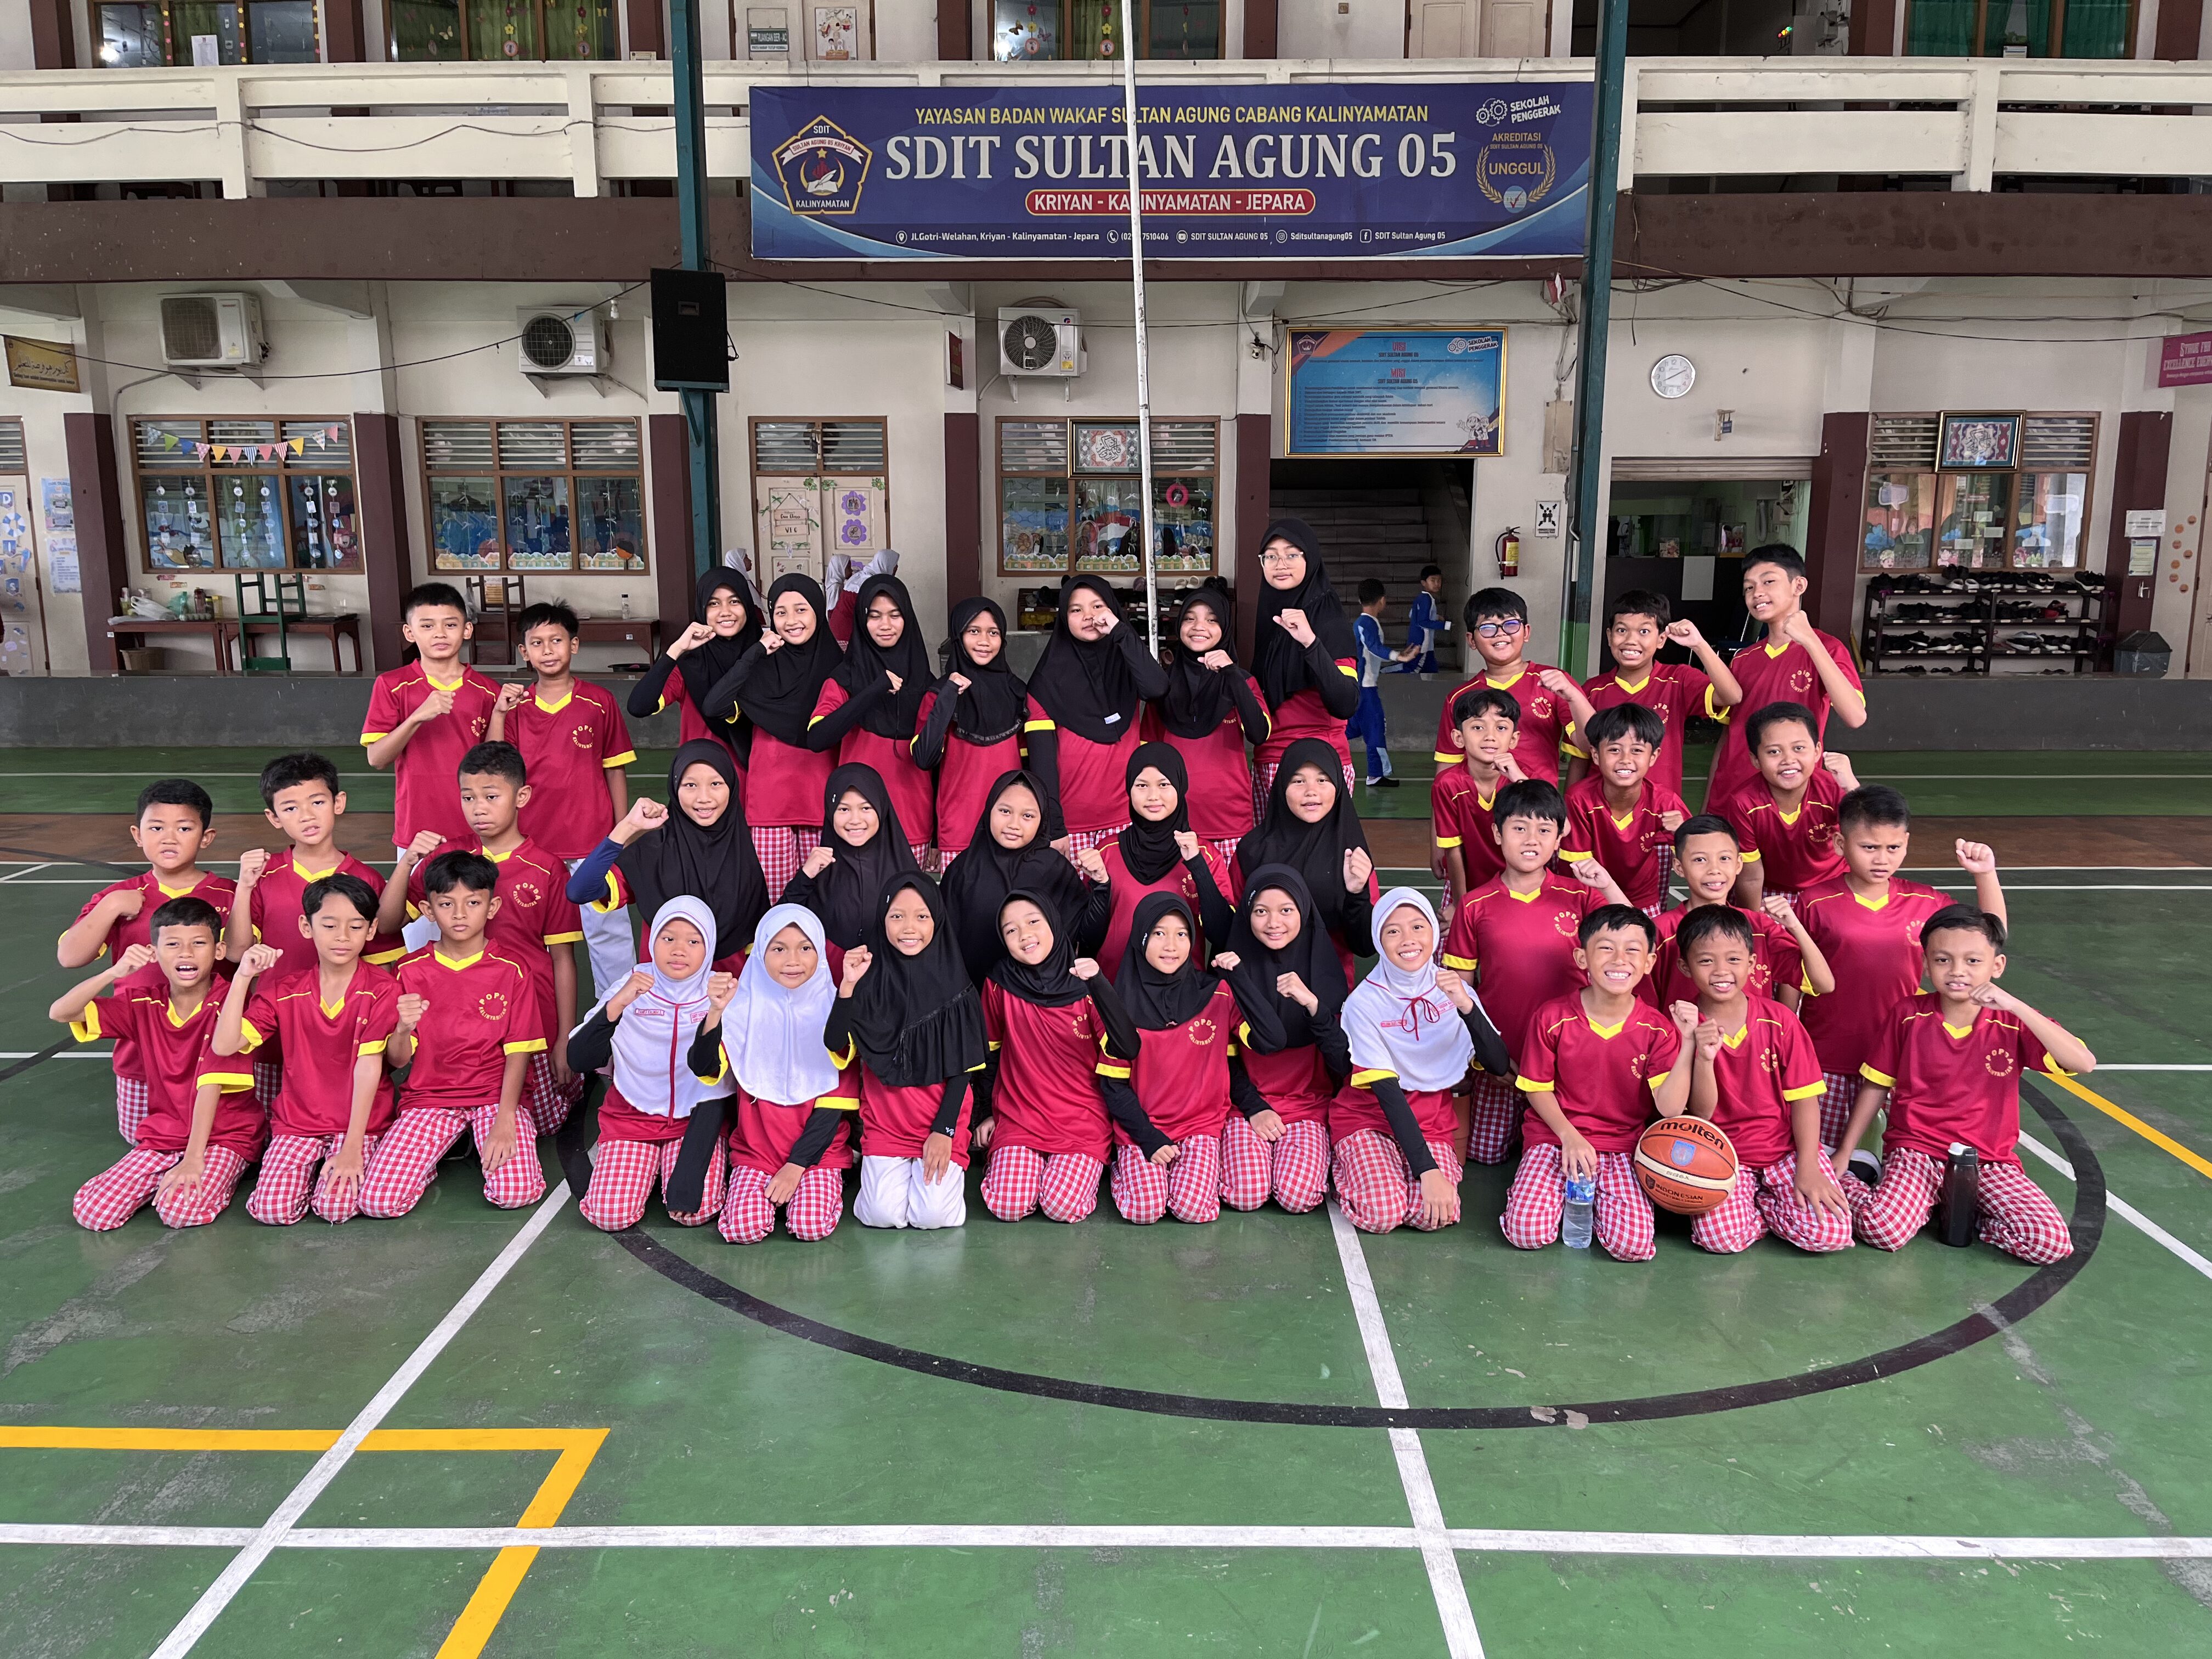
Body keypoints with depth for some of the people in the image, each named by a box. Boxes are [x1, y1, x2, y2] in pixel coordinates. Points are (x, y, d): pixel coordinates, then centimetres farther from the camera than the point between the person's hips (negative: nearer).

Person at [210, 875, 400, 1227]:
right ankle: (312, 1168, 14)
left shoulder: (381, 989, -11)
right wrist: (243, 977, -17)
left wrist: (352, 1147, -17)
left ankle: (353, 1161, 11)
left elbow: (368, 1066, -15)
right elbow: (224, 1046, -9)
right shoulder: (286, 990, -1)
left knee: (336, 1206, -20)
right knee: (271, 1209, -15)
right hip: (297, 1120, 3)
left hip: (360, 1119, -3)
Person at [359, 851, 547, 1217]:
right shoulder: (410, 970, 1)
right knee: (378, 1200, -19)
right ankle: (434, 1151, 11)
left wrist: (504, 1121, -15)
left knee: (517, 1193, -23)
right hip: (428, 1098, 1)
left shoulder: (511, 971, -3)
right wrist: (403, 1029, -23)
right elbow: (397, 1061, 1)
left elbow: (518, 1053, -4)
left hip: (495, 1095, -1)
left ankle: (490, 1145, 9)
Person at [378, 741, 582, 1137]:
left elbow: (562, 958, -5)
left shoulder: (547, 869, -8)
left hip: (532, 1019, -2)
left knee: (542, 1121, 9)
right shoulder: (447, 856, -1)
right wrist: (408, 862, -17)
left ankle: (577, 1078, 38)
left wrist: (566, 1038, -4)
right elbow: (385, 923, -3)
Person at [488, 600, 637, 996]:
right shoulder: (515, 705, 4)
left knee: (607, 930, 3)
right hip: (533, 842, 2)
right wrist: (498, 714, -12)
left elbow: (615, 772, 4)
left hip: (593, 842, -2)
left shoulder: (599, 703, -1)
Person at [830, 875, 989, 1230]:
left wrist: (944, 1131, -8)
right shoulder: (871, 977, -3)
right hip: (884, 1119, 1)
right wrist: (848, 984, -27)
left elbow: (964, 1064, -2)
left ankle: (948, 1167, 17)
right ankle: (879, 1167, 17)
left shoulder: (954, 981, -4)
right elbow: (835, 1045, -14)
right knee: (883, 1214, -14)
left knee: (933, 1214, -14)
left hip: (943, 1119, 0)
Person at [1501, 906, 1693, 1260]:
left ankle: (1593, 1198, 11)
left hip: (1623, 1147, 1)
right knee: (1526, 1233, -21)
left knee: (1635, 1245, -21)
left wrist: (1687, 1045, -24)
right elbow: (1538, 1088, 1)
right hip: (1554, 1138, -1)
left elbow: (1670, 1107, -16)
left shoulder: (1658, 1029, -6)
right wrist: (1569, 1135, -12)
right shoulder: (1552, 1018, -9)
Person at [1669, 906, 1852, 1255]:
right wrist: (1704, 1057, -29)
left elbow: (1804, 1098, -4)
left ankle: (1757, 1203, 8)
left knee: (1831, 1233, -18)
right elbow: (1701, 1113, -11)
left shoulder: (1779, 1020, -5)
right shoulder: (1685, 1027, -7)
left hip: (1786, 1148, 2)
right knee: (1723, 1237, -25)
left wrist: (1807, 1169, -13)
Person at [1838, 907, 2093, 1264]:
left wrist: (2015, 1006, -27)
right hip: (1916, 1151, -2)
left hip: (1990, 1160, 2)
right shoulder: (1907, 1014, -2)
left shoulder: (2013, 1023, -3)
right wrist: (1844, 1153, 4)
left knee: (2053, 1242, -19)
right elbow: (1875, 1087, 5)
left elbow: (2084, 1063, -19)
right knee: (1883, 1229, -29)